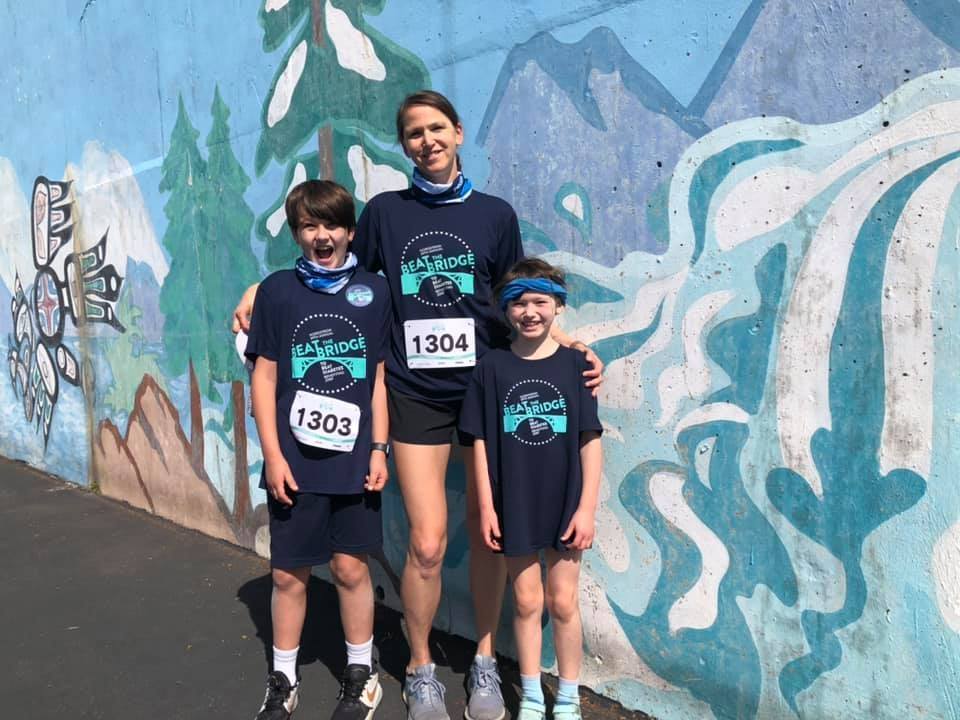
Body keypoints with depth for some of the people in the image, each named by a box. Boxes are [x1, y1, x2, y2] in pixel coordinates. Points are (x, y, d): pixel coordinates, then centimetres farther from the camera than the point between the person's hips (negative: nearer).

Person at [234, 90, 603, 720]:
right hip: (416, 396, -1)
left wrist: (568, 342, -2)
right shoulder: (385, 211, 5)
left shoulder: (496, 214, 5)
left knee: (488, 532, 7)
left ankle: (485, 663, 30)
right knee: (428, 544, -3)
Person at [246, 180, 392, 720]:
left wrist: (379, 447, -1)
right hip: (294, 460, 0)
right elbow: (264, 377, 0)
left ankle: (362, 674, 31)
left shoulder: (374, 291, 1)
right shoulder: (277, 290, -1)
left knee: (351, 568, 10)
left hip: (353, 458, 0)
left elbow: (379, 377, 4)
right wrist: (273, 454, -4)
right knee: (289, 573, 10)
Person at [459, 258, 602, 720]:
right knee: (526, 601, 13)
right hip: (515, 506, 1)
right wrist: (486, 507, -4)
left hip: (564, 504, 0)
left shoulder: (574, 364, -6)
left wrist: (587, 508, -8)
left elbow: (590, 440, -5)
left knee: (563, 602, 12)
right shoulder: (491, 368, -4)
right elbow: (481, 442, -2)